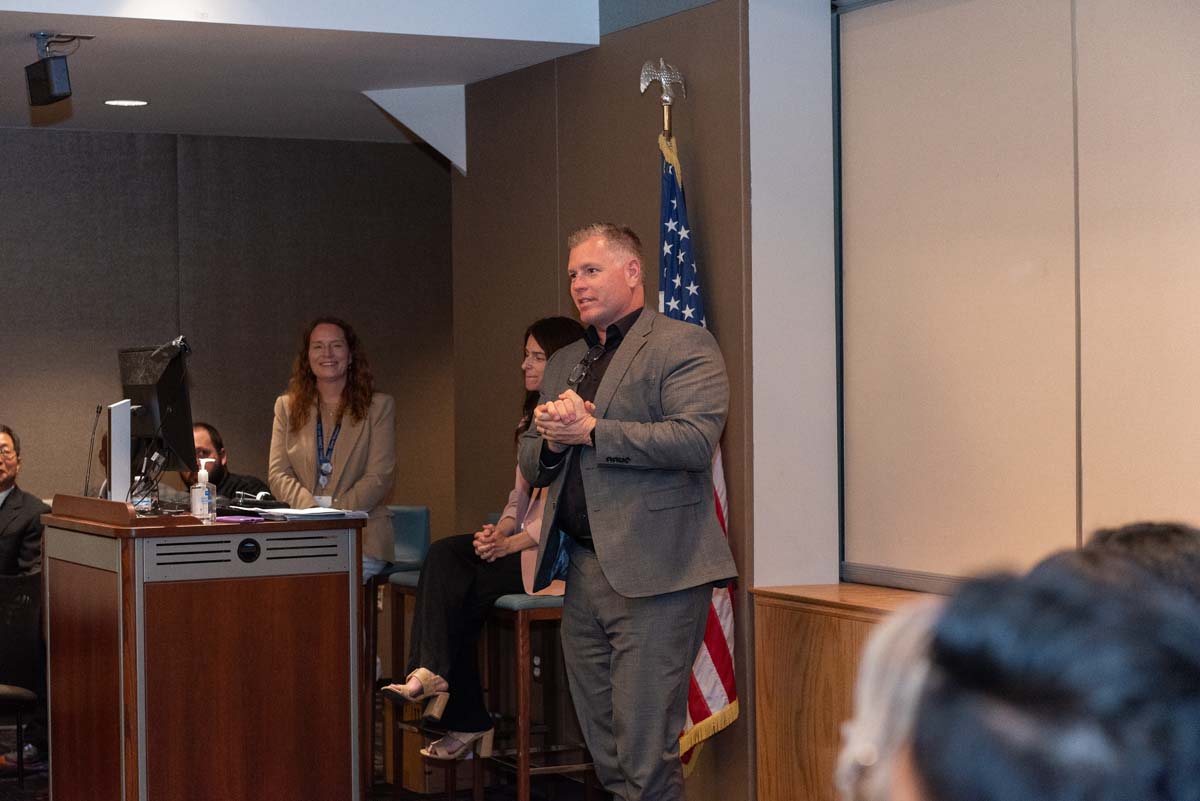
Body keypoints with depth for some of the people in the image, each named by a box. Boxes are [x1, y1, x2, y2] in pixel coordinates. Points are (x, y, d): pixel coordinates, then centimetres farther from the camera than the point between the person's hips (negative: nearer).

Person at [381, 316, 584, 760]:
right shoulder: (534, 419, 21)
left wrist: (513, 543, -19)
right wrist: (500, 530, -1)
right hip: (526, 544, 8)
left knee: (457, 589, -22)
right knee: (444, 554, -18)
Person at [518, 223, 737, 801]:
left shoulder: (684, 346, -1)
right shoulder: (564, 363, 22)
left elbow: (695, 440, -17)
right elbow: (531, 467, 23)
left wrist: (591, 431, -14)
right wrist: (551, 438, -1)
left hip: (652, 574, -7)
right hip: (583, 571, 7)